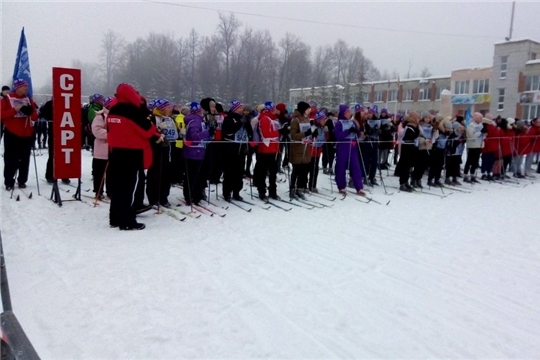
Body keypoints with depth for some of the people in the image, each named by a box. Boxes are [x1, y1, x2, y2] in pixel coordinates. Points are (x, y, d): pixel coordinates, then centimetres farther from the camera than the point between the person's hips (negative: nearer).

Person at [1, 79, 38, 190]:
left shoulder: (28, 99, 10)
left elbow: (35, 117, 8)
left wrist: (31, 111, -13)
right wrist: (14, 110, -18)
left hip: (27, 134, 4)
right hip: (12, 133, -4)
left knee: (25, 159, 5)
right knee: (11, 159, -1)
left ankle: (22, 180, 13)